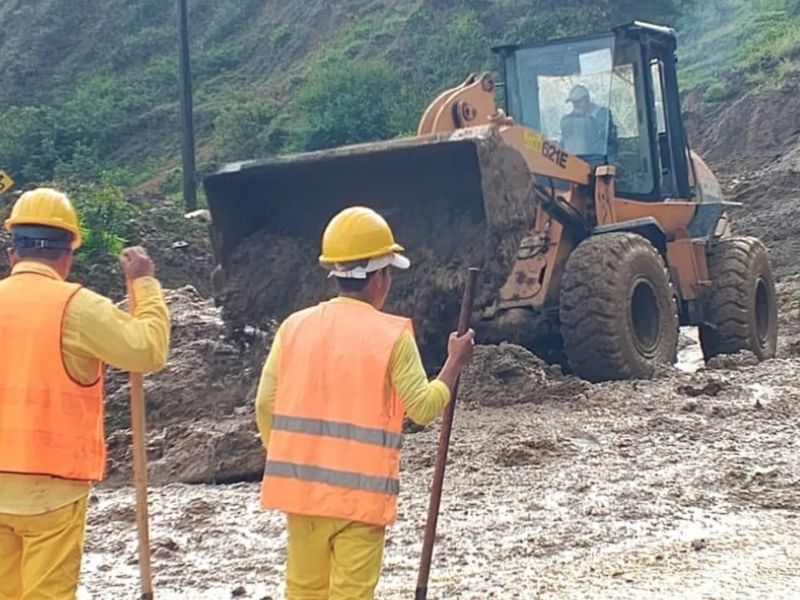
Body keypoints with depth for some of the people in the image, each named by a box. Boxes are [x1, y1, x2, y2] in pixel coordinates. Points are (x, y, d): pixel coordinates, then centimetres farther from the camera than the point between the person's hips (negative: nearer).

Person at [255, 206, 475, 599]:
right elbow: (424, 408, -3)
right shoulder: (392, 335, -8)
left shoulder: (295, 326, 2)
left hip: (301, 485, 4)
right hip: (359, 490, -4)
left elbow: (266, 406, 4)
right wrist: (455, 363, 12)